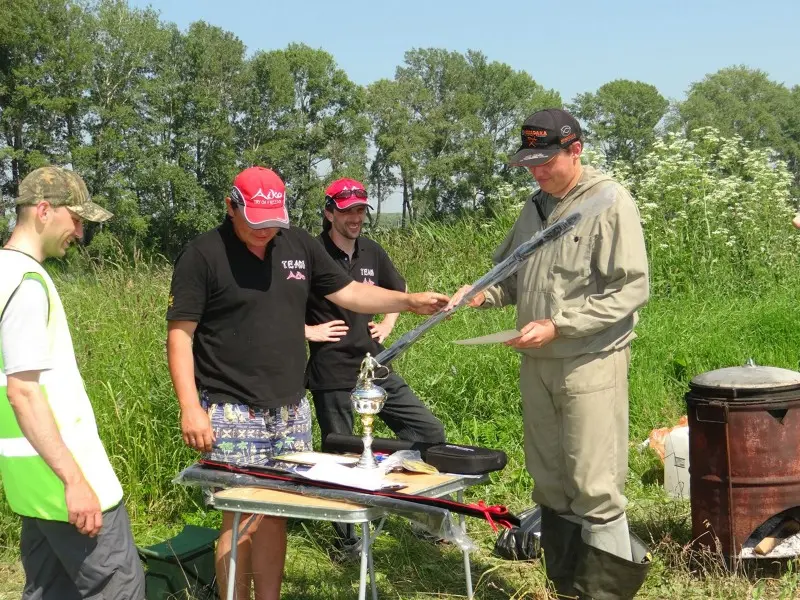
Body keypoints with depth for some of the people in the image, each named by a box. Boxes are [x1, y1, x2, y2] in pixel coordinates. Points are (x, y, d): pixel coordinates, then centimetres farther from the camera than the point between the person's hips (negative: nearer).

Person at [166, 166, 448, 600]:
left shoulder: (298, 245, 9)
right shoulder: (203, 254, -7)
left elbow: (348, 292, 15)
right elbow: (180, 335, -9)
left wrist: (409, 301, 3)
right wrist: (190, 408, -16)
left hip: (291, 412, 5)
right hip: (233, 416, -5)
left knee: (275, 516, 10)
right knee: (243, 520, -3)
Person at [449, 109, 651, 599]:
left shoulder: (610, 201, -9)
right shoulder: (537, 205, 13)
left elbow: (632, 289, -15)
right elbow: (512, 276, 23)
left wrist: (558, 325, -19)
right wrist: (479, 294, 1)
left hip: (591, 363, -7)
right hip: (537, 363, 7)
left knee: (594, 488, -6)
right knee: (550, 485, 13)